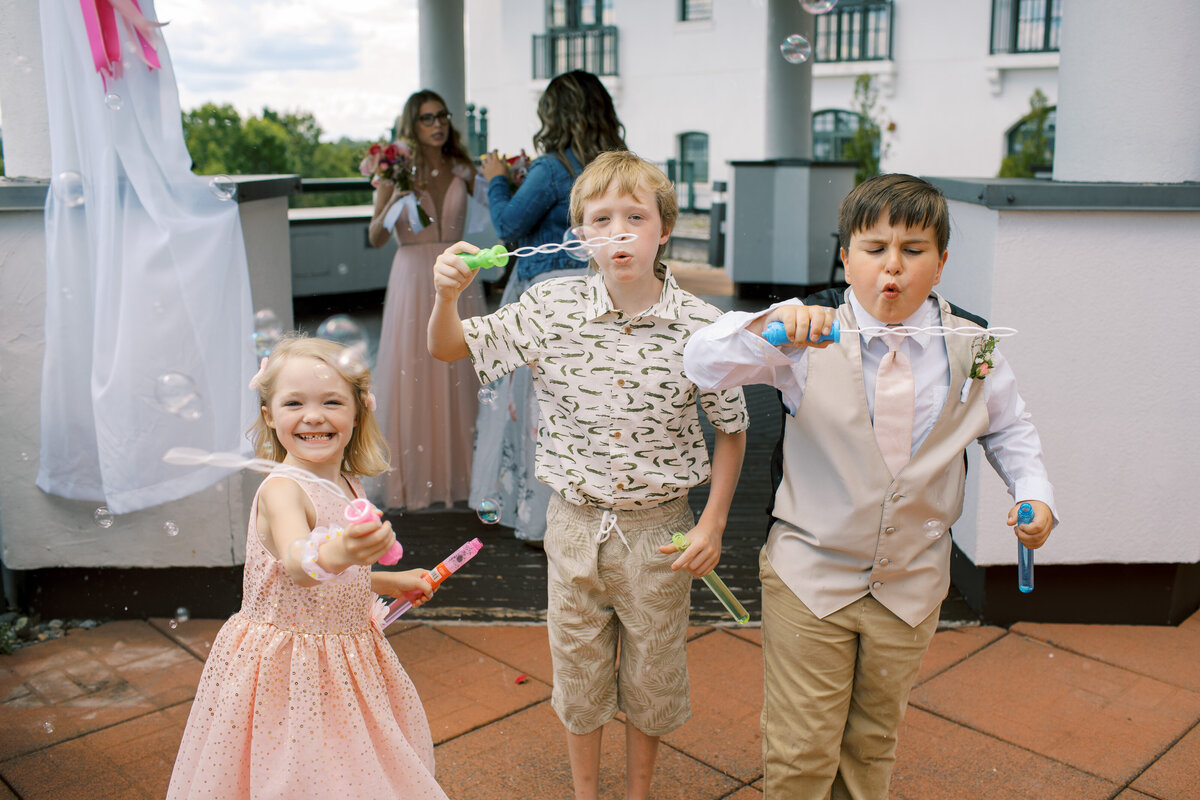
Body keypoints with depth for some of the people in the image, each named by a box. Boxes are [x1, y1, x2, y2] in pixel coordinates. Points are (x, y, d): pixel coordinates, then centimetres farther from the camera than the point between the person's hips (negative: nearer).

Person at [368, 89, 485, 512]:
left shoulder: (462, 171, 7)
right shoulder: (396, 173, 0)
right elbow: (375, 237, -5)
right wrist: (395, 200, -21)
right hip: (413, 278, -2)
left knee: (460, 375, 5)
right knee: (413, 377, 0)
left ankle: (460, 472, 17)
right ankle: (414, 479, 11)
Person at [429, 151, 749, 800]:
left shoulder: (701, 325, -13)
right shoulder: (550, 308, -10)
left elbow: (731, 428, 0)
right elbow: (450, 349, 0)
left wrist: (712, 523, -5)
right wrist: (447, 296, -21)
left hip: (661, 529, -1)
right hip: (575, 523, 1)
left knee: (652, 675, 18)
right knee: (577, 672, 18)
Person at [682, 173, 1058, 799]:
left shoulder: (972, 347, -2)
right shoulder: (811, 340, -12)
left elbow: (1008, 427, 14)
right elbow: (702, 363, -19)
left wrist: (1034, 492, -2)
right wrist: (771, 327, -37)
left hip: (911, 584, 3)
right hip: (809, 577, -2)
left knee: (873, 741, 21)